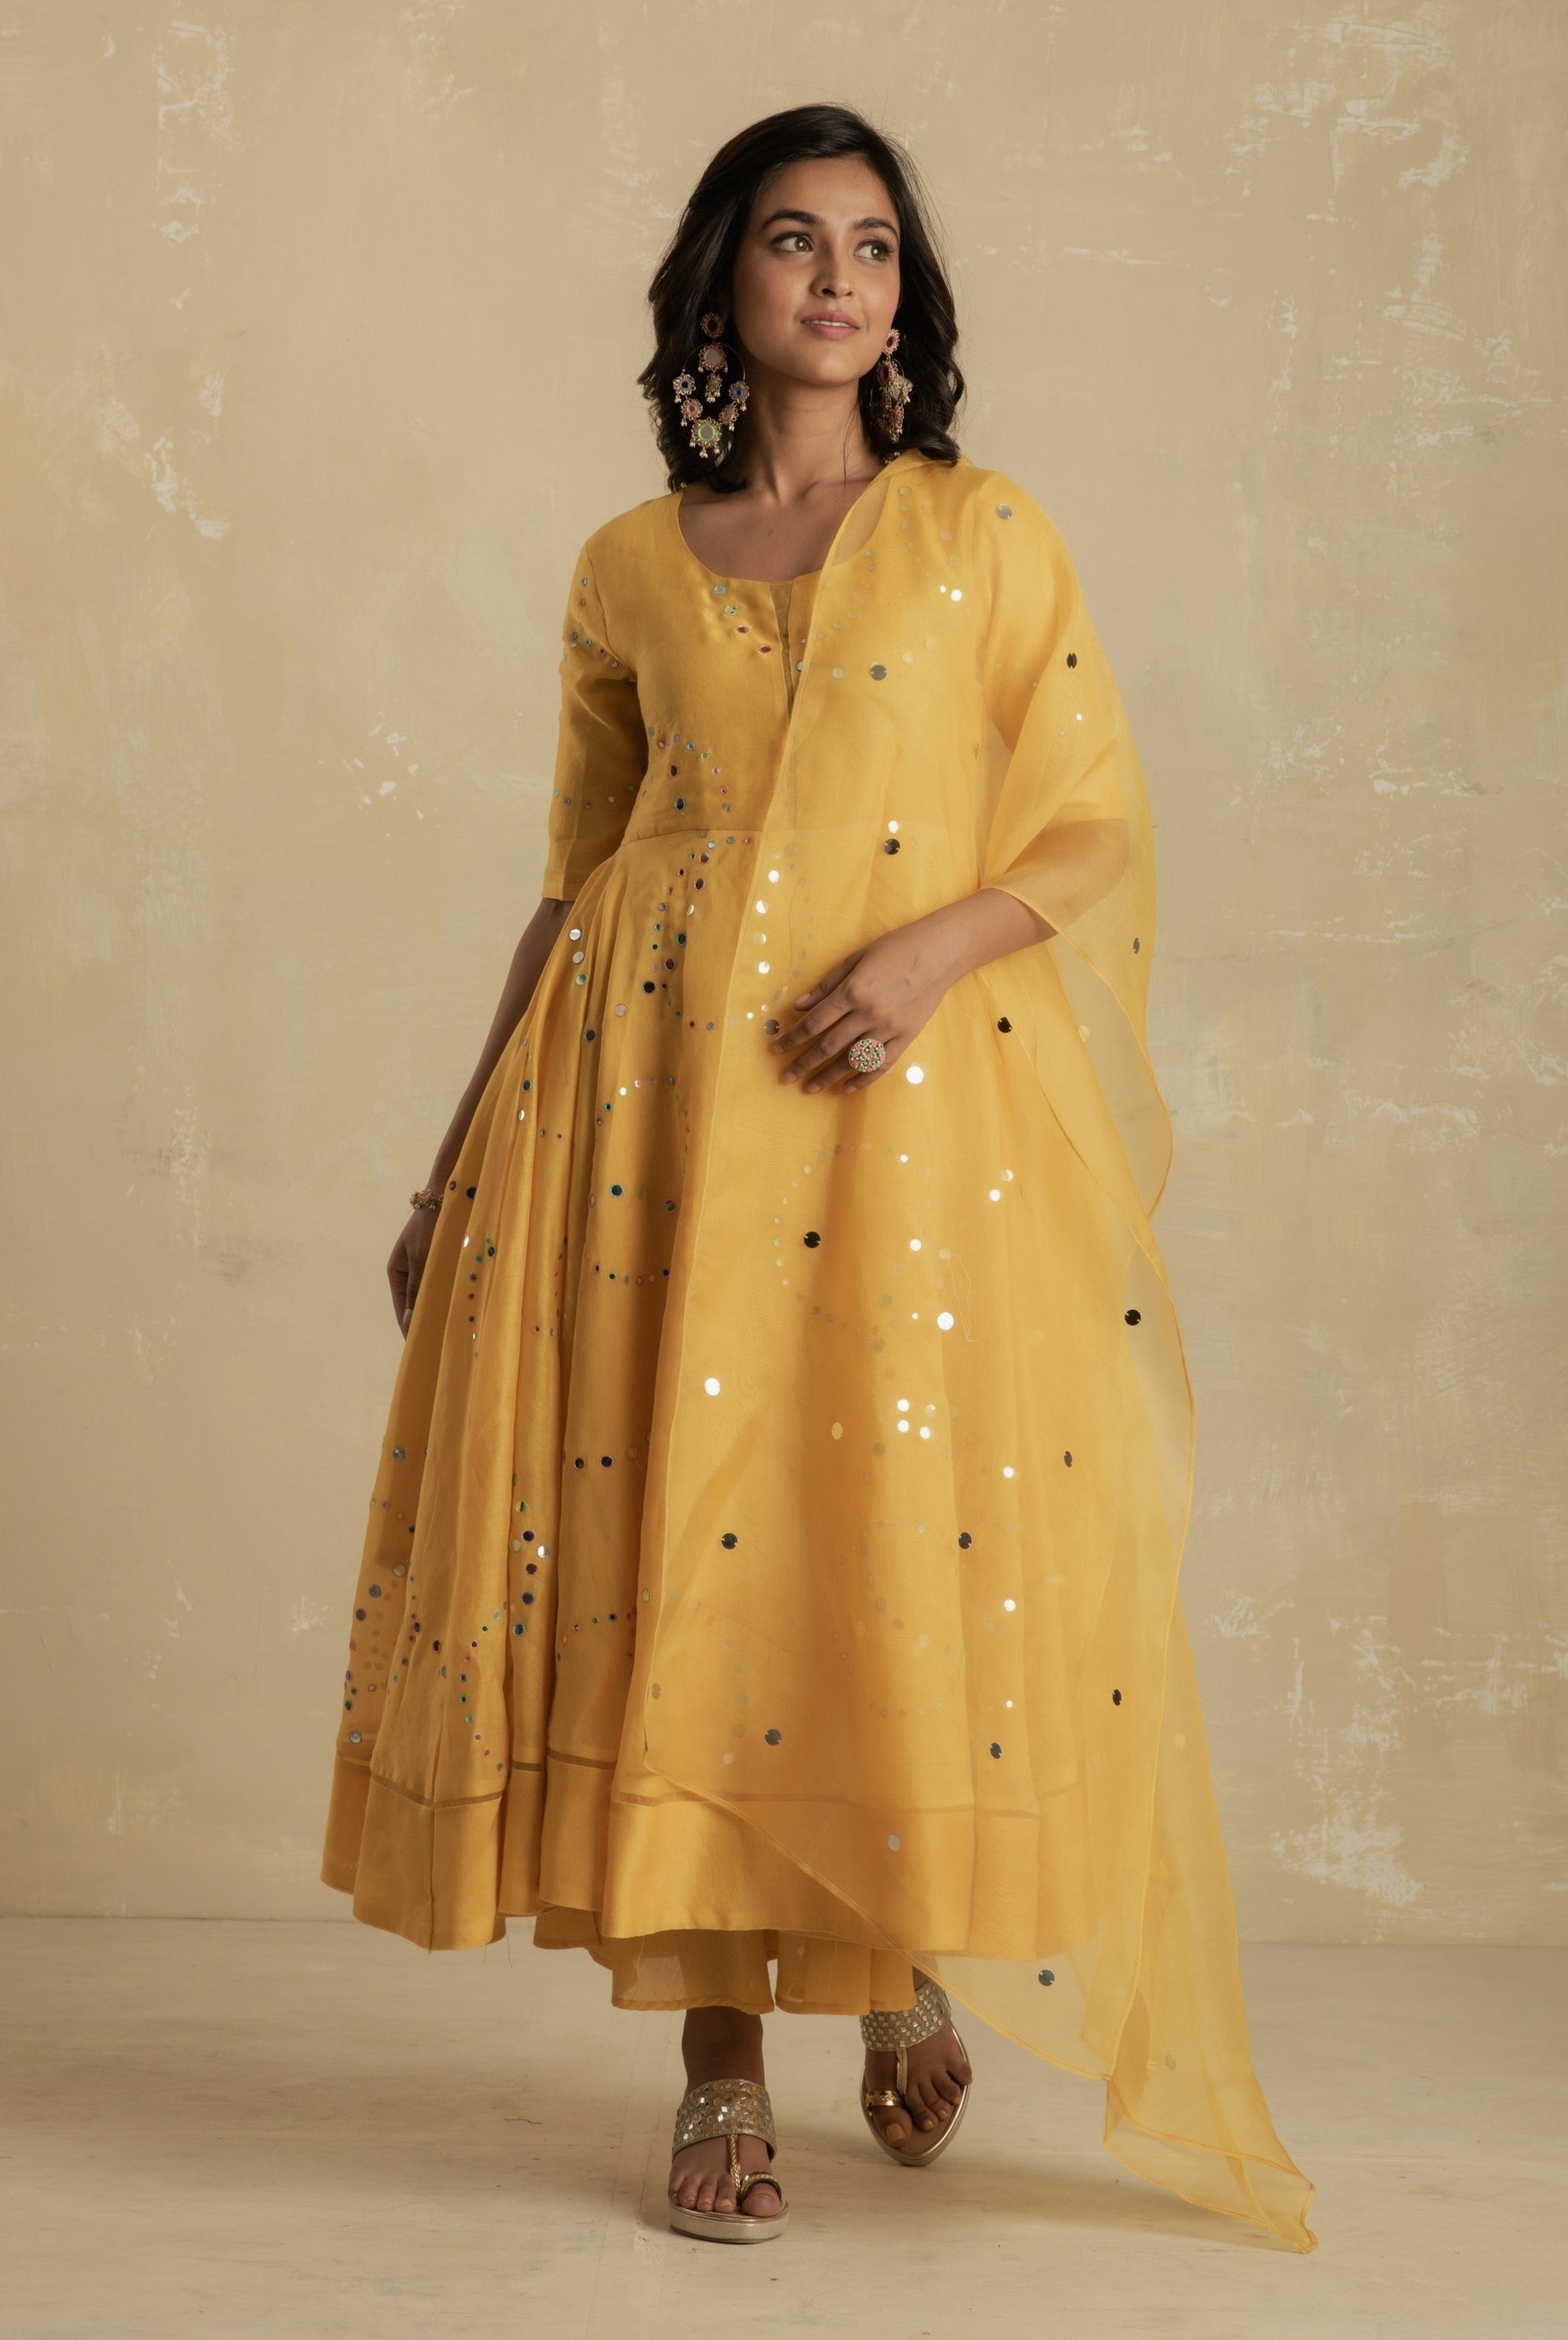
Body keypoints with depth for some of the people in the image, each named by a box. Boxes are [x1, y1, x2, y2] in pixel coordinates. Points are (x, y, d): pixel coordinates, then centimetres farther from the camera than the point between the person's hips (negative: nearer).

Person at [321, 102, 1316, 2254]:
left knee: (927, 1542, -3)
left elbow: (1099, 829, 4)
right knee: (680, 1525, -4)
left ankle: (913, 1958, 26)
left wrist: (940, 944, -15)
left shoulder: (986, 535, 8)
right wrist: (462, 1155, 13)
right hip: (664, 1088, 1)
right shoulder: (629, 573, 13)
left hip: (926, 1097, -1)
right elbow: (577, 883, 16)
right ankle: (724, 2065, 8)